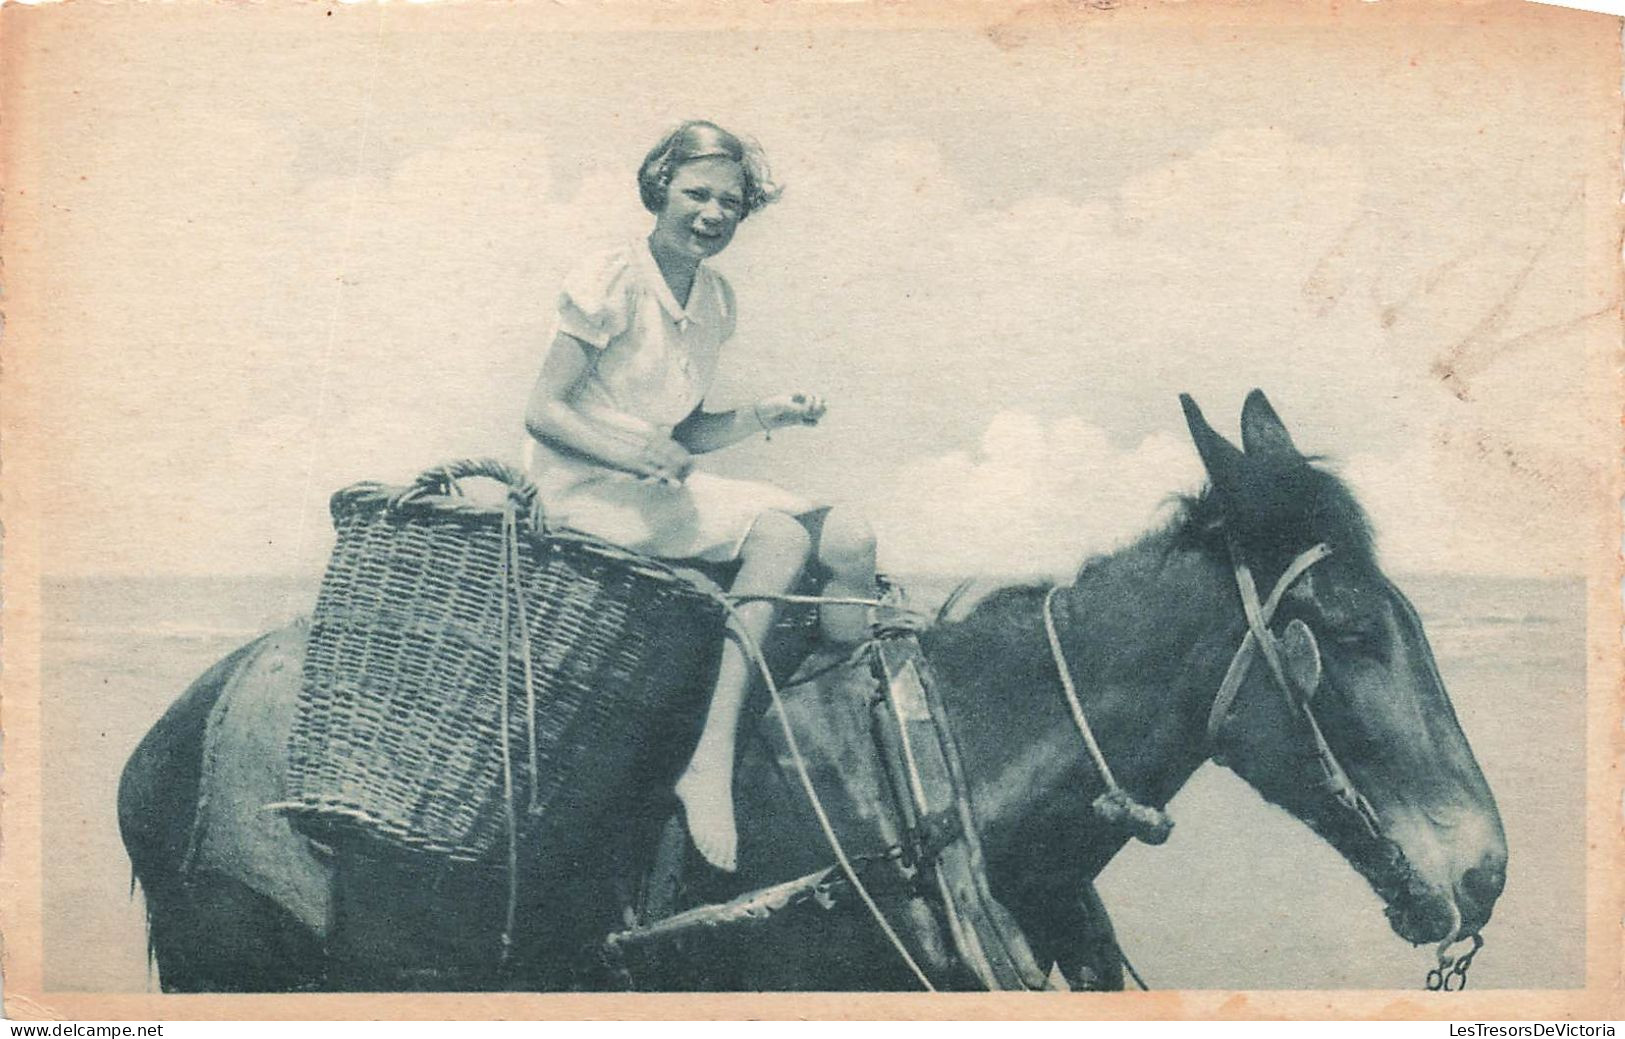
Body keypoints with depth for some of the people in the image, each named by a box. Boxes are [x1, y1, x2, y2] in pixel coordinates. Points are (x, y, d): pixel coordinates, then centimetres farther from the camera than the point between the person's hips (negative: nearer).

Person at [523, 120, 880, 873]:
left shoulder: (715, 301, 11)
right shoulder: (612, 282, -11)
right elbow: (543, 411, -13)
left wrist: (764, 416, -1)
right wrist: (630, 450, -28)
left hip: (663, 483, 7)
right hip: (586, 490, -7)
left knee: (851, 541, -9)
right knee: (780, 537, -28)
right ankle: (711, 763, -30)